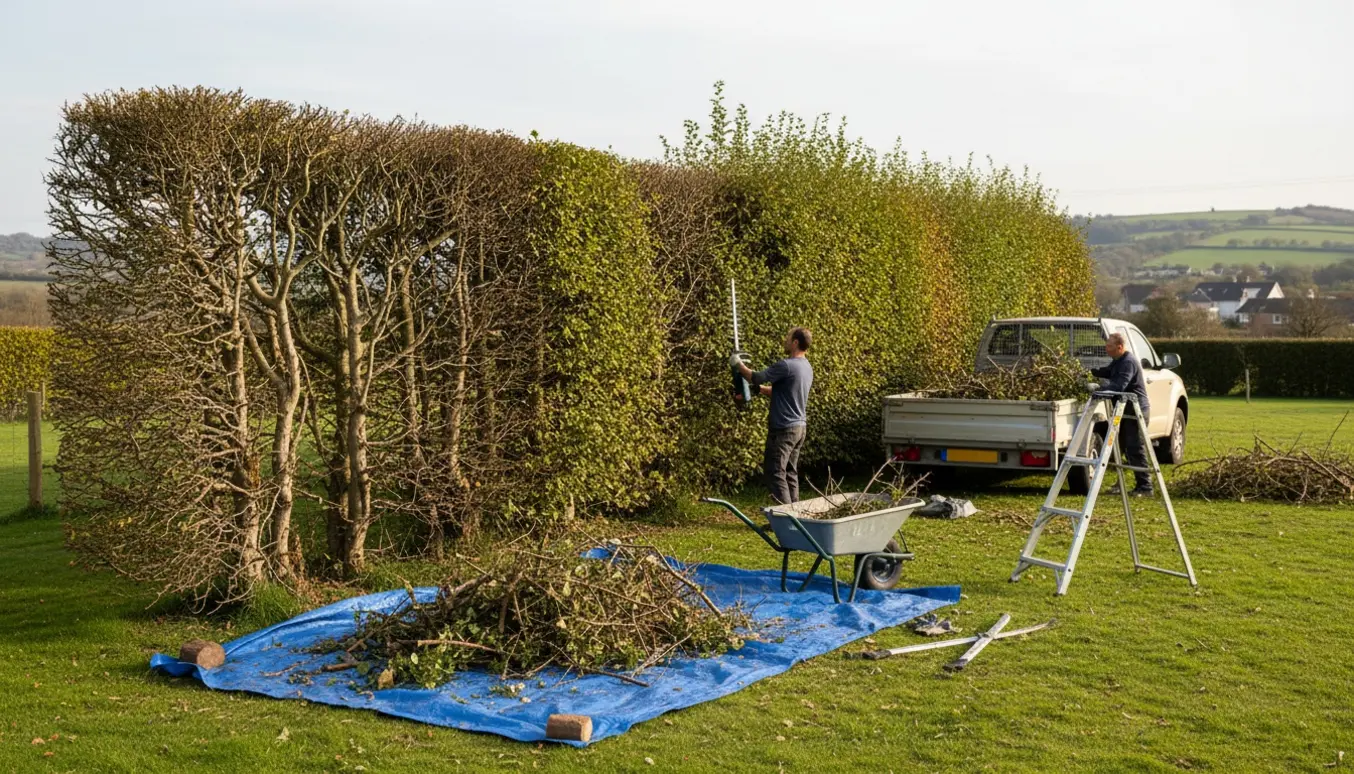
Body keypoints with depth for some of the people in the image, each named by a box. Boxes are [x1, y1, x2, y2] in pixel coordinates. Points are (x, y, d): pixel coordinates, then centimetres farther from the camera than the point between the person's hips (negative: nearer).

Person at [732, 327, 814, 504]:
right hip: (800, 427, 9)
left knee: (775, 472, -4)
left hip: (784, 428, -9)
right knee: (790, 472, 13)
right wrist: (759, 389, 20)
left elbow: (755, 378, -14)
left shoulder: (786, 366, -19)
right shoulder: (807, 368, 12)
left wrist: (739, 364, 1)